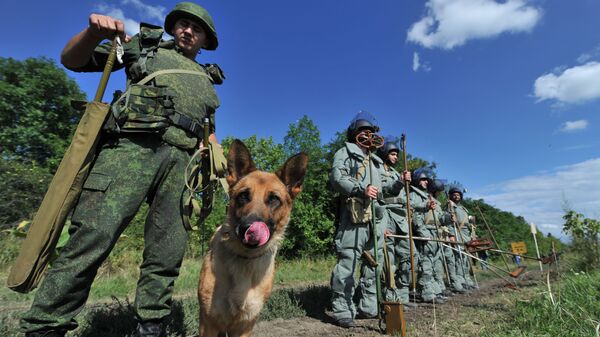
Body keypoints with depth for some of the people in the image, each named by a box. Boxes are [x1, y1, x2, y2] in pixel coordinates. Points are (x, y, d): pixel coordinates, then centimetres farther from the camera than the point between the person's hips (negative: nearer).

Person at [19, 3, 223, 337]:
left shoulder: (206, 80, 31)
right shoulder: (145, 44, 24)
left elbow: (208, 132, 29)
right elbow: (71, 60, 20)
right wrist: (94, 31, -1)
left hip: (181, 160, 3)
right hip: (132, 146, -2)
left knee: (167, 255, -2)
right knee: (93, 237, -16)